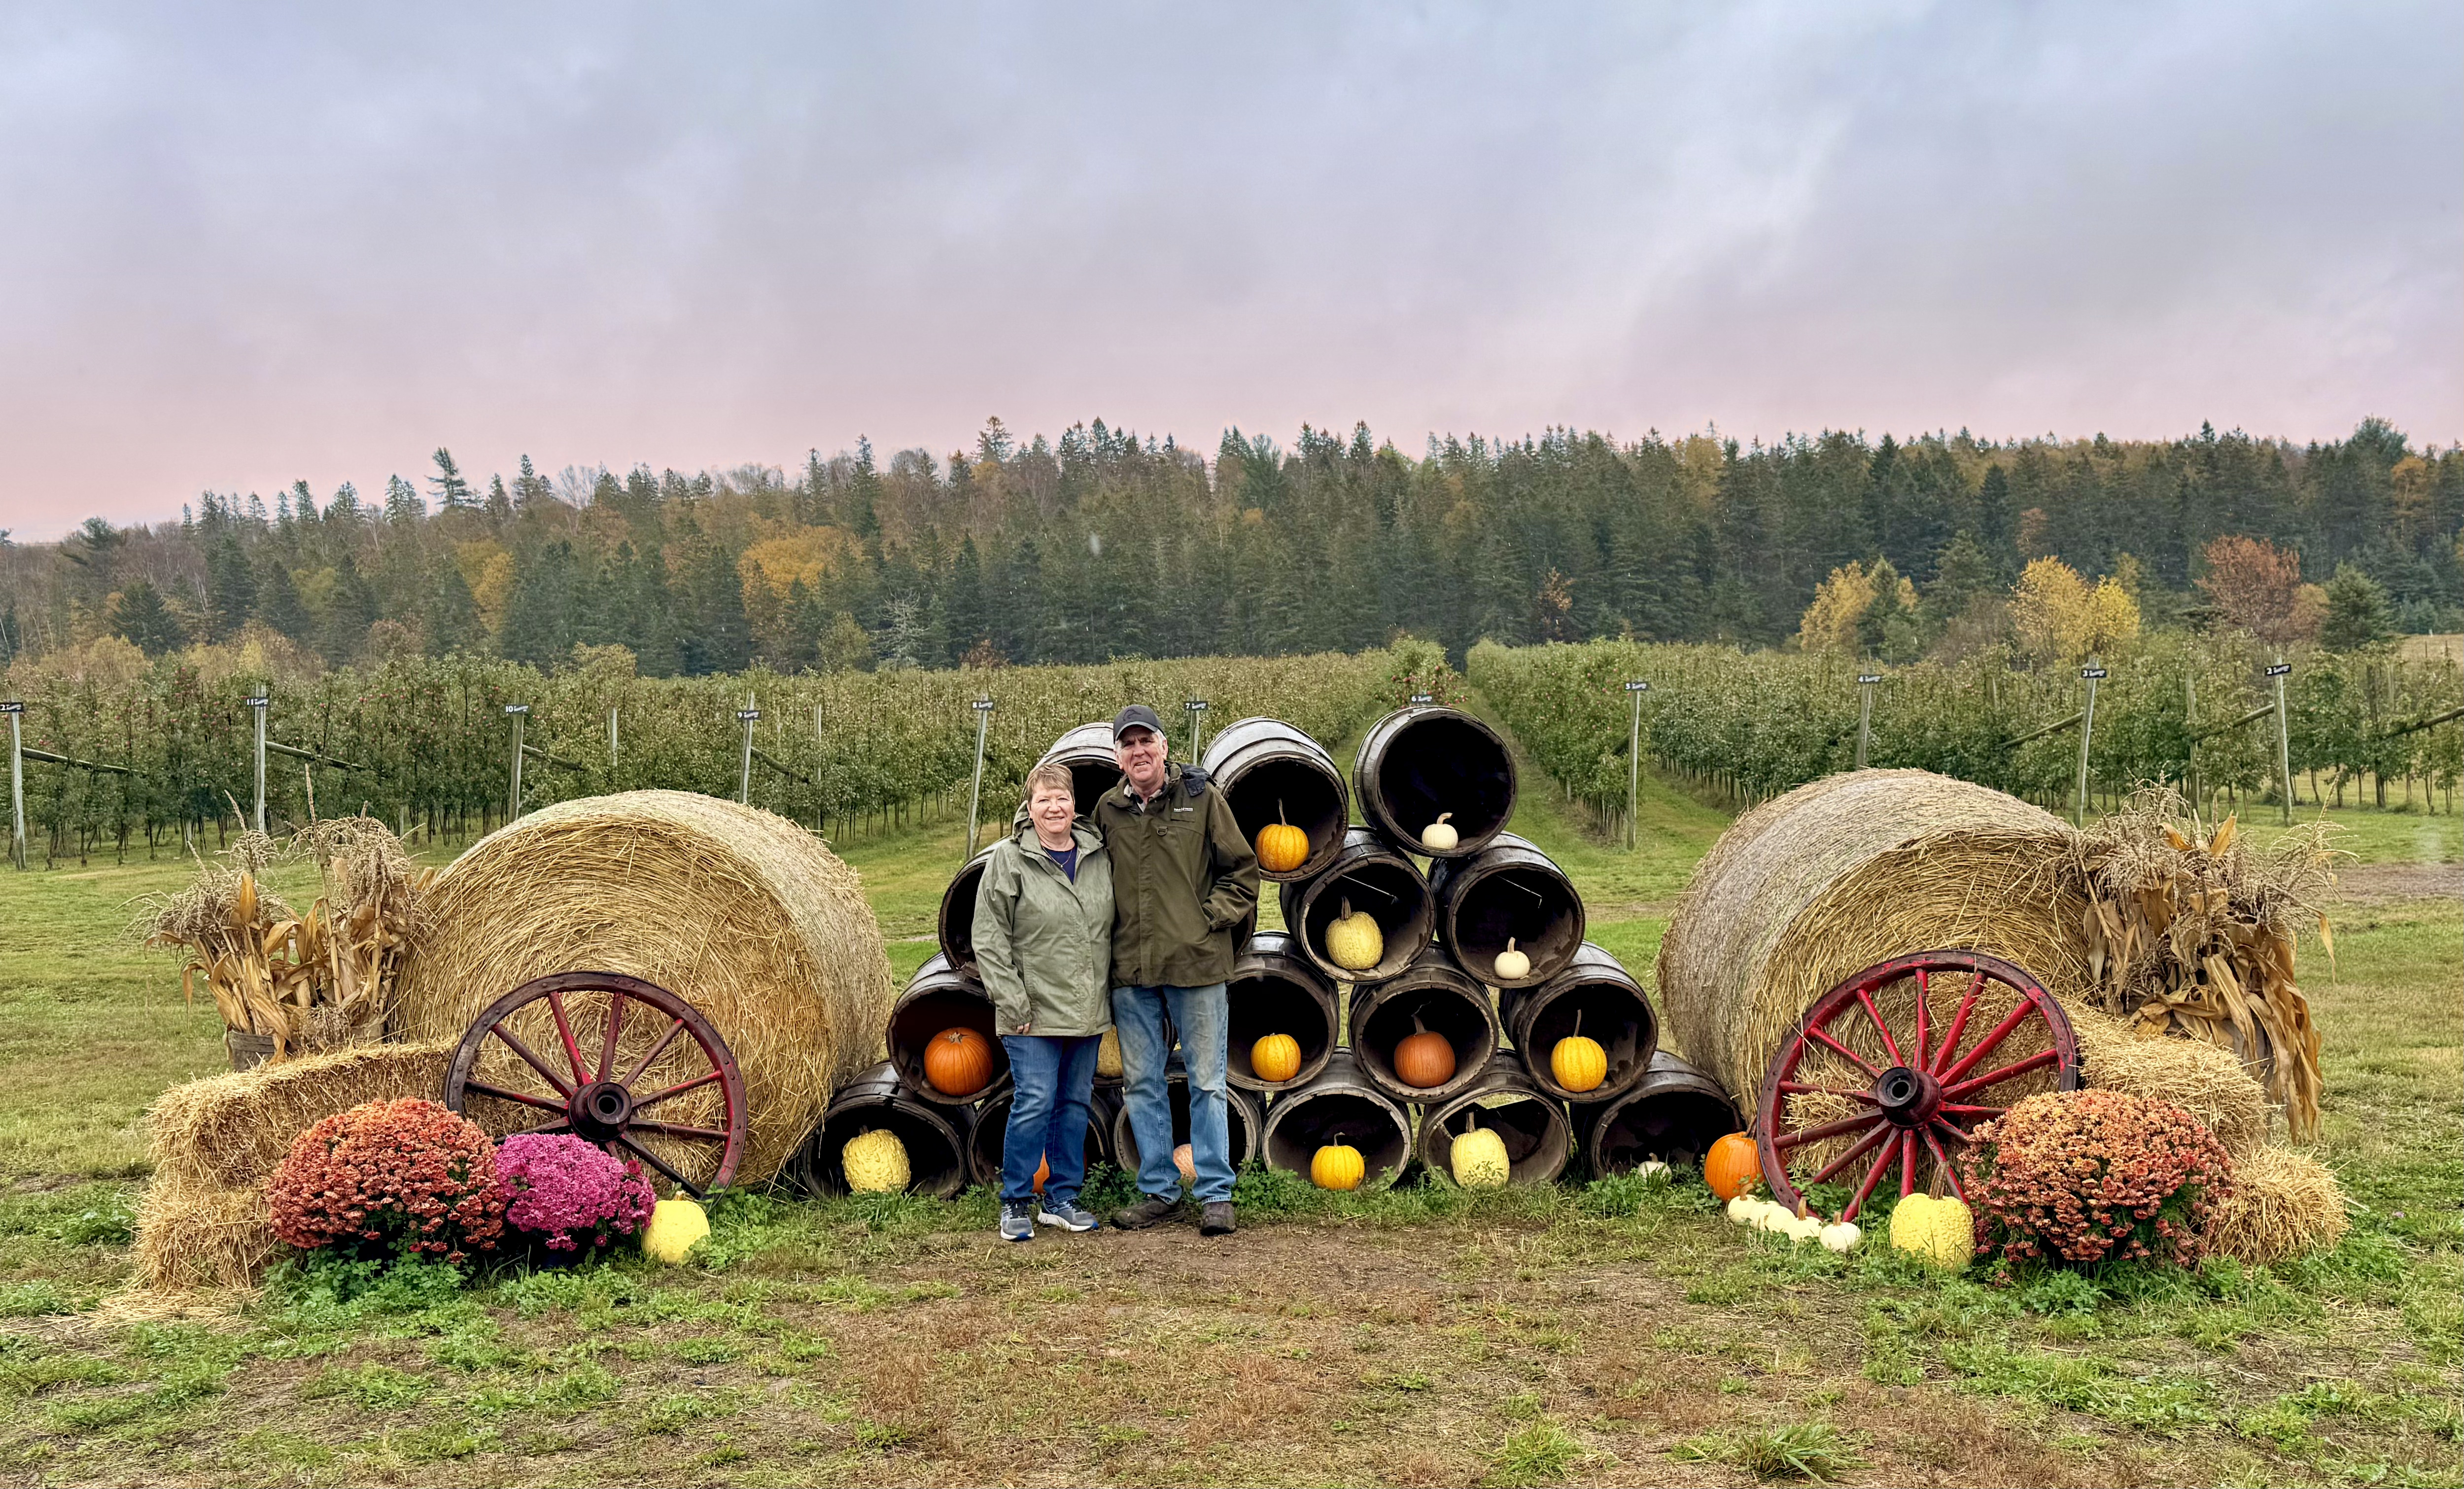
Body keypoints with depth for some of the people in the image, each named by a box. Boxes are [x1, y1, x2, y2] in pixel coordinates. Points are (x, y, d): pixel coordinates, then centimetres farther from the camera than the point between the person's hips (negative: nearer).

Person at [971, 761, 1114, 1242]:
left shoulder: (1099, 855, 6)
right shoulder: (1009, 859, -6)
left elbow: (1113, 926, 15)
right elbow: (989, 937, -7)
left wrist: (1112, 989, 9)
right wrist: (1013, 1002, -12)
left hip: (1088, 1011, 5)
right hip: (1035, 1012, -5)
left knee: (1075, 1102, 11)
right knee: (1034, 1102, -7)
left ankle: (1062, 1200, 22)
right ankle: (1015, 1204, 7)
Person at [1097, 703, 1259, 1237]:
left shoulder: (1201, 798, -1)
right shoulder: (1107, 809, 7)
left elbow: (1242, 870, 4)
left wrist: (1212, 917, -5)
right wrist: (1110, 931, 8)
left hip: (1196, 963, -3)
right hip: (1131, 970, 3)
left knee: (1206, 1082, 3)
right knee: (1141, 1083, 10)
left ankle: (1216, 1194, 12)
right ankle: (1158, 1190, 22)